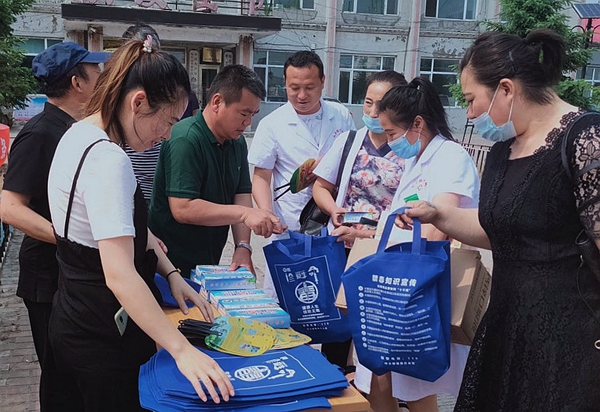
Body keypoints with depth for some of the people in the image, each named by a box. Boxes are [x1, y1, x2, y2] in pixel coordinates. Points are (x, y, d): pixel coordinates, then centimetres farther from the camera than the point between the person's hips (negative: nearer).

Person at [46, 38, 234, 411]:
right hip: (101, 334, -10)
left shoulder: (83, 133, 4)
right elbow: (119, 274, -36)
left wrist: (170, 273, 4)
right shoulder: (107, 160, -28)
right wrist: (182, 350, -37)